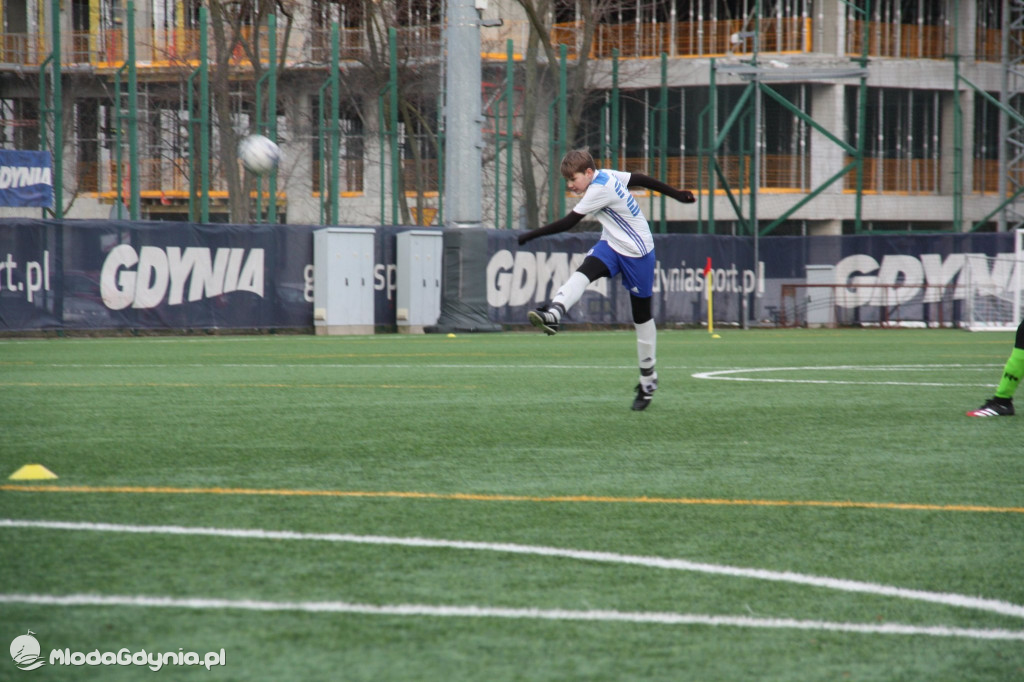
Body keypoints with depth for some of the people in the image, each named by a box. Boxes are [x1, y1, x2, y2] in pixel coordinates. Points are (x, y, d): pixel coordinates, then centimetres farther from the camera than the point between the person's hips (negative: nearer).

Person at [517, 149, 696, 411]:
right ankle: (552, 314, -46)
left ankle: (648, 378, 11)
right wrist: (676, 194, 23)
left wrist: (531, 235, -18)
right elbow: (641, 179, 12)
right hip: (612, 245, 8)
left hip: (637, 252, -8)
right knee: (582, 273, -22)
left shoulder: (599, 190, -23)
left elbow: (568, 223, -22)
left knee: (641, 315, 2)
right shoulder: (607, 175, 2)